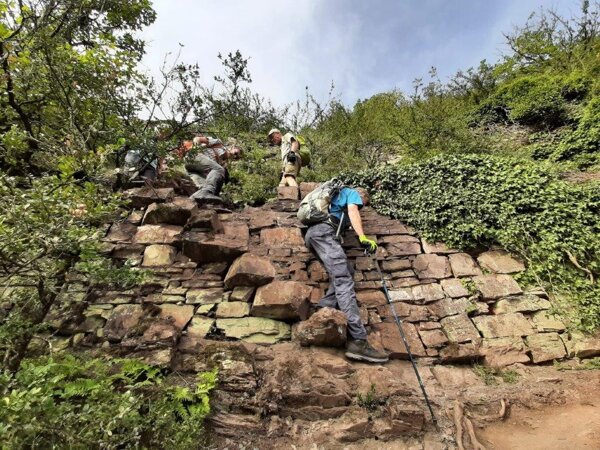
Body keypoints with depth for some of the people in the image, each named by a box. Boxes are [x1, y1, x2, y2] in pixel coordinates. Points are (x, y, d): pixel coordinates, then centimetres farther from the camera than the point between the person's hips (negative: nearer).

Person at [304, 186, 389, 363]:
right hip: (324, 231, -9)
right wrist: (362, 237, -14)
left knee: (347, 271, 7)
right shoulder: (353, 193, 18)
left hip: (313, 232, 9)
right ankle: (358, 341, -29)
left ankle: (325, 309, -11)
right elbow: (352, 211, -1)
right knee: (343, 281, -20)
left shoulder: (338, 195, 41)